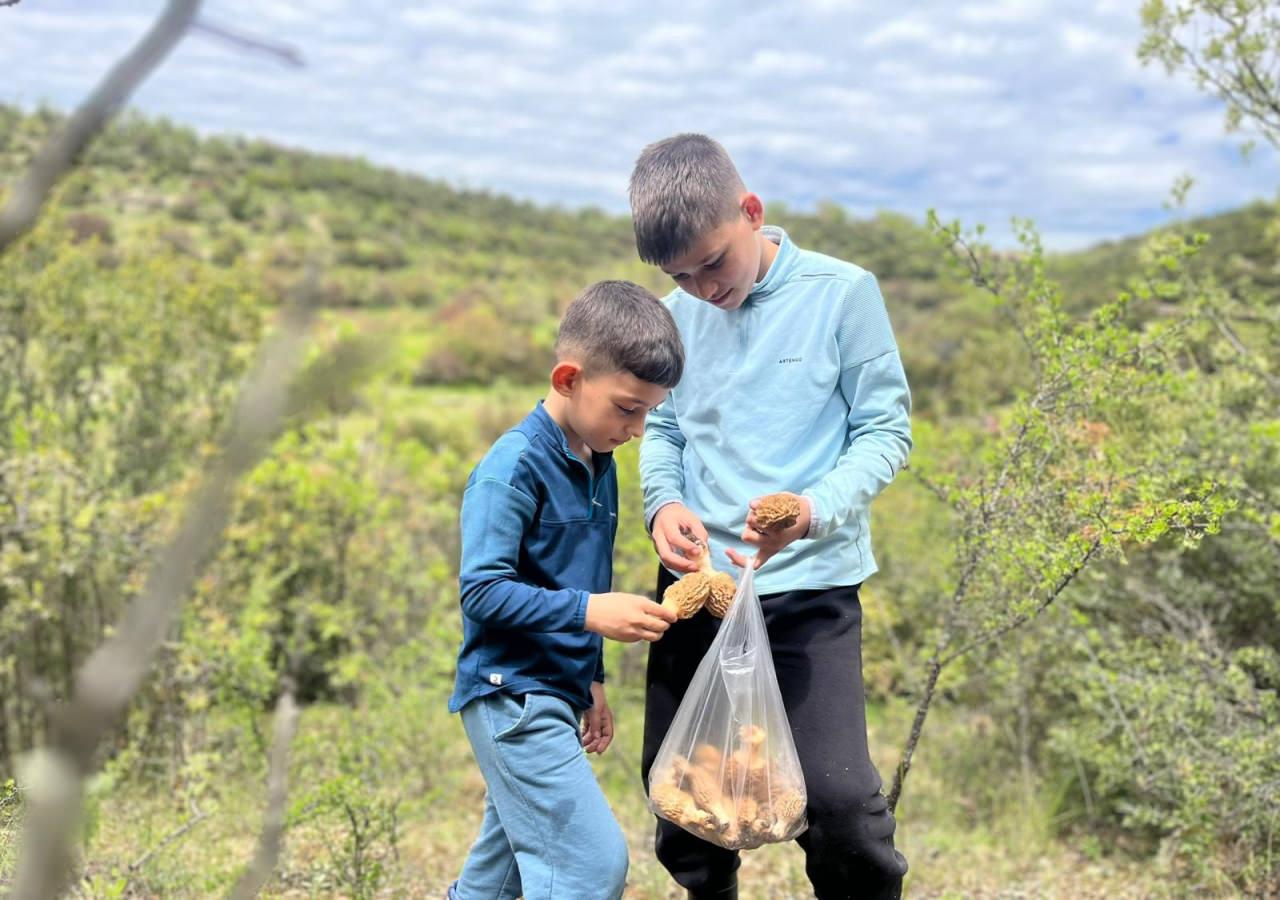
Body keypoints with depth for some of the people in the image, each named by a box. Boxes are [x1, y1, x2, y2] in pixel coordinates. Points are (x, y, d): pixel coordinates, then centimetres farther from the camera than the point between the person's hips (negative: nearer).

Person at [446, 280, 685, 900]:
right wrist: (587, 611, -29)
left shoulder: (599, 467, 11)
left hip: (555, 696, 9)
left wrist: (593, 679, 23)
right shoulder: (515, 465, -17)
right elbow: (481, 591, -22)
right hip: (510, 695, -9)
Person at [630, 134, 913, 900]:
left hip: (810, 585, -4)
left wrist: (814, 510, -23)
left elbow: (886, 429, -5)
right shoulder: (678, 313, 6)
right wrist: (663, 504, -9)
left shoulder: (841, 292, -6)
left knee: (839, 794, -12)